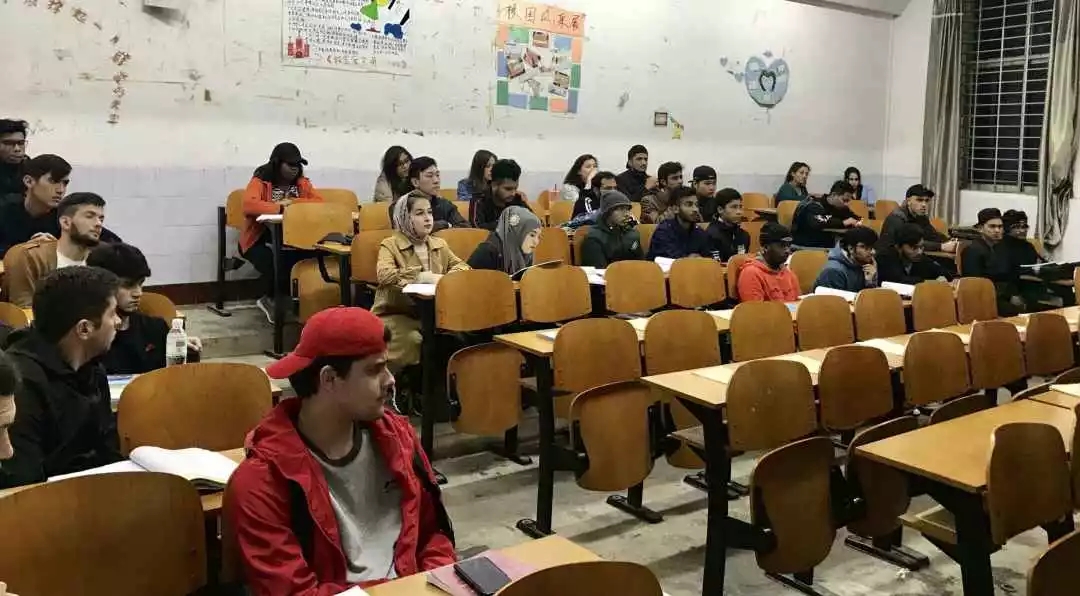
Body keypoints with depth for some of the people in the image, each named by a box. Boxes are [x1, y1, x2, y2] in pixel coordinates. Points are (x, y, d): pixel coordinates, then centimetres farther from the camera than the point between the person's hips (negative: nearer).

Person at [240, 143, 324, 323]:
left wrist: (292, 202, -15)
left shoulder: (302, 183, 9)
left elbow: (320, 203, -5)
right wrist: (281, 208, -25)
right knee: (275, 265, -34)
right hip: (261, 239, -4)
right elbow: (249, 205, -24)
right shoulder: (260, 181, -6)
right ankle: (271, 298, 4)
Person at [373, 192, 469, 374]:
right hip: (396, 314, -4)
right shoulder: (390, 245, -4)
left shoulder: (440, 244, 14)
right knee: (412, 340, -32)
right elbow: (384, 275, -23)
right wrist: (426, 277, -27)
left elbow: (462, 266, 7)